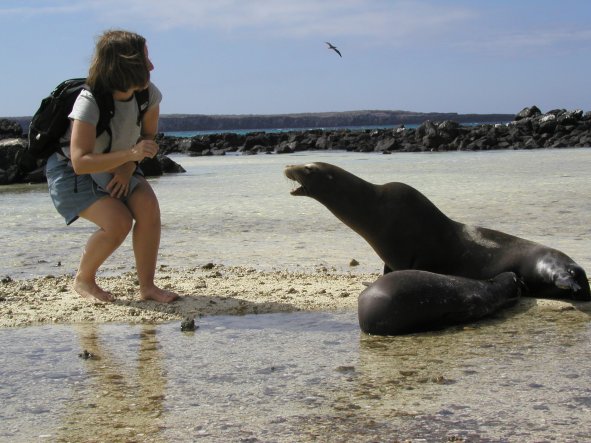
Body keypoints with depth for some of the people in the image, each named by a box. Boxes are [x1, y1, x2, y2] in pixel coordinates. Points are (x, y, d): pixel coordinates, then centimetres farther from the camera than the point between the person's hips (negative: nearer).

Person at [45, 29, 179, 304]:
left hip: (117, 168, 6)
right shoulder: (89, 103, -33)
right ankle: (83, 281, 1)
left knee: (149, 208, -20)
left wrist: (128, 168, -12)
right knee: (118, 222, -25)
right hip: (70, 172, -5)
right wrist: (130, 154, -45)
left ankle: (147, 286, -9)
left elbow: (148, 135, 3)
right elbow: (80, 163, -37)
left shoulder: (148, 94, -15)